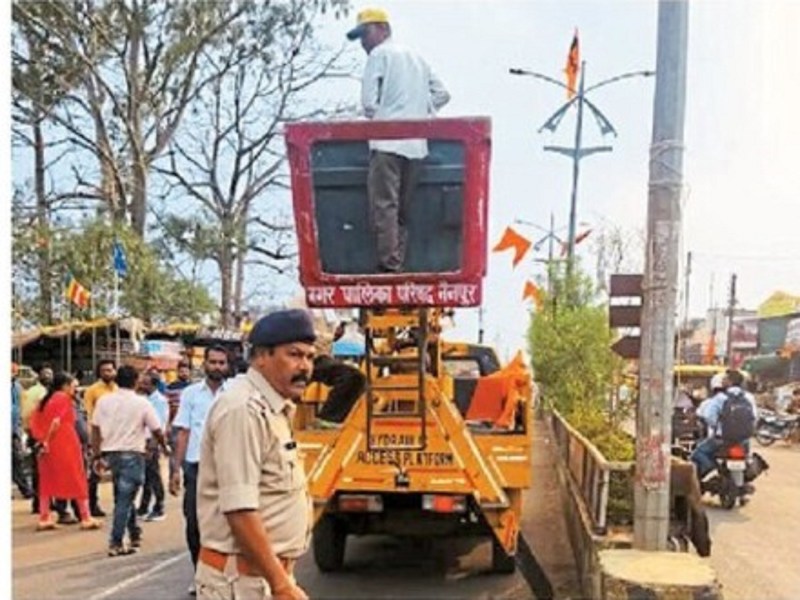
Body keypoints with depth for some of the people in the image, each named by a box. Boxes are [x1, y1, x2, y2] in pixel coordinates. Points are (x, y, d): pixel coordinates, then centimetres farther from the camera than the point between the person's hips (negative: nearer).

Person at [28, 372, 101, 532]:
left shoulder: (47, 399, 14)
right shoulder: (63, 398, -8)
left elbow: (34, 421, 9)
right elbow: (56, 421, -19)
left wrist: (42, 439, 5)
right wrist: (47, 440, -14)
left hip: (49, 447, 7)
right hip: (65, 445, -7)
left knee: (47, 481, 12)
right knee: (77, 480, 1)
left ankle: (44, 519, 10)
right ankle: (86, 518, 5)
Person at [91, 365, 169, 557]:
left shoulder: (104, 401, 3)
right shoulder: (142, 403, -6)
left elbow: (95, 430, 2)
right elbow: (156, 431, -2)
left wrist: (98, 456, 7)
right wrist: (165, 448, 15)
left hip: (111, 453, 4)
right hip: (132, 454, -4)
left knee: (123, 496, 19)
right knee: (124, 499, -2)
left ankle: (134, 534, 28)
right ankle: (116, 543, -4)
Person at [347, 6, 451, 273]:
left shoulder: (379, 54, 2)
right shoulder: (416, 57, 25)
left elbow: (369, 102, -7)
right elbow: (441, 94, 21)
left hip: (388, 141, -7)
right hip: (416, 144, 7)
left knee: (384, 206, -11)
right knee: (402, 208, 8)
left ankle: (389, 266, -19)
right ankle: (399, 264, 3)